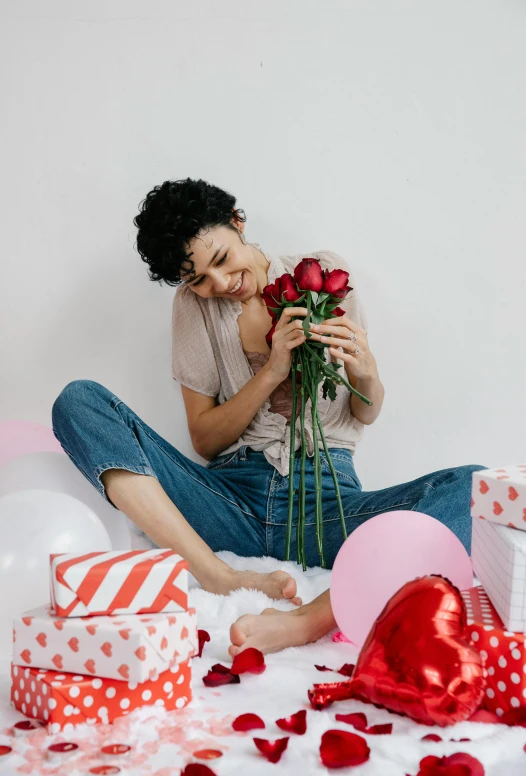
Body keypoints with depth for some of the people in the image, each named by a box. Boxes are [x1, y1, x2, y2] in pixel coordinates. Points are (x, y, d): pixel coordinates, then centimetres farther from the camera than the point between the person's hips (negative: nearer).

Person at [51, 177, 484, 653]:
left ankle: (306, 620, -43)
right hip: (233, 499, 1)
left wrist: (365, 374, -11)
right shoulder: (194, 304, 9)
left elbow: (366, 415, 13)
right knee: (79, 401, -19)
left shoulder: (324, 275, 8)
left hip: (325, 499, -1)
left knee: (468, 486, -29)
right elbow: (205, 441, 4)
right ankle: (224, 579, -31)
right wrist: (274, 370, -10)